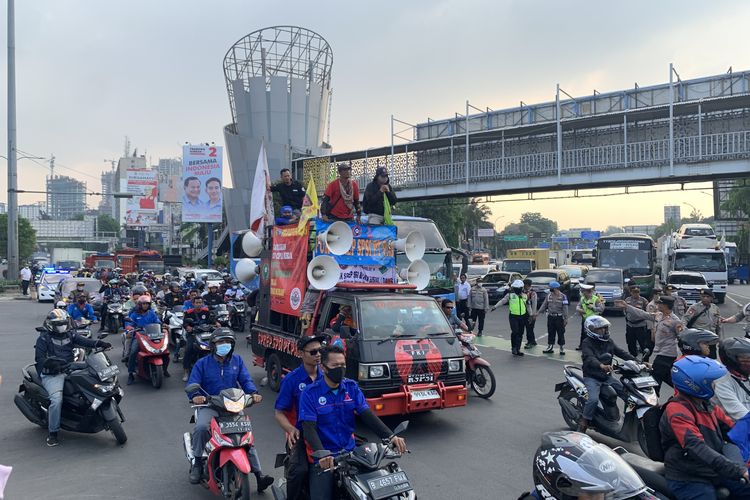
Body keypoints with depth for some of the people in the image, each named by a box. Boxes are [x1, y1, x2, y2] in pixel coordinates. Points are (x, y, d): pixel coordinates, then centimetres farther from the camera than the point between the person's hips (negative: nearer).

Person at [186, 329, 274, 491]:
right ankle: (197, 463, -8)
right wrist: (195, 396, -28)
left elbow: (246, 380, 3)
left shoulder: (237, 360, 9)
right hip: (209, 406, -2)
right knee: (201, 428, -32)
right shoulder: (202, 363, 2)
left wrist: (253, 393, -18)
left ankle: (259, 475, -4)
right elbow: (192, 384, -4)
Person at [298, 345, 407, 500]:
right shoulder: (310, 393, -9)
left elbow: (367, 415, -4)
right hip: (324, 458, -3)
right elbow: (309, 427, -16)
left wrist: (390, 436, -19)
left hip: (350, 452, 4)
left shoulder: (352, 387, 3)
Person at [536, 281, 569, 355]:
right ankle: (550, 347, 20)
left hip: (559, 317, -4)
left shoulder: (563, 297, -8)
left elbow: (565, 309, -9)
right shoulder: (549, 295, 4)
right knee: (550, 333, 10)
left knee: (560, 333, 2)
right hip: (550, 317, 4)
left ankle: (562, 348, 12)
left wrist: (566, 319, -12)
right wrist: (538, 313, 0)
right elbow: (544, 305, 8)